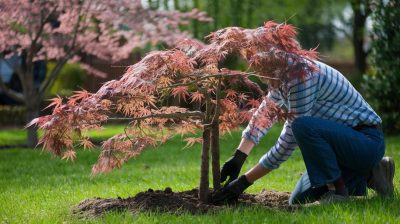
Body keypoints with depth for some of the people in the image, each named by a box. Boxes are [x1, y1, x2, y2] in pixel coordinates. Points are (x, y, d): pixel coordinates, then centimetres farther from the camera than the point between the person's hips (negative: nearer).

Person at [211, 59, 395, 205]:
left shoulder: (303, 75, -26)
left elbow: (289, 141, -25)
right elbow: (262, 115, 19)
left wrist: (244, 181, -21)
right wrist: (238, 157, 10)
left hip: (367, 142, -10)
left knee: (303, 126, -33)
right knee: (299, 200, 5)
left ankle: (337, 189, -16)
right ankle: (366, 177, 14)